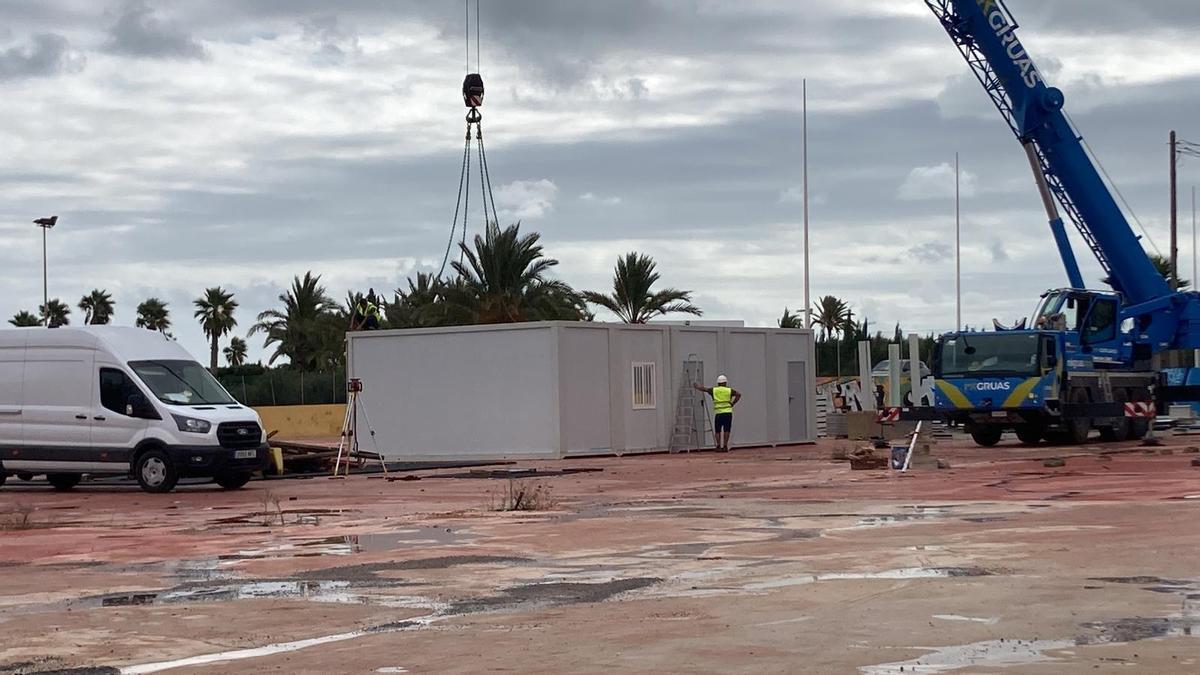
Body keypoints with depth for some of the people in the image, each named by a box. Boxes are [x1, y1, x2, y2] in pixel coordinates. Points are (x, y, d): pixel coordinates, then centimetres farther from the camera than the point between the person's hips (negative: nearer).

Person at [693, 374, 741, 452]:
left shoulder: (714, 390, 6)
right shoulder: (729, 390, 5)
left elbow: (703, 389, 10)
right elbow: (738, 394, -7)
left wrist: (696, 386, 29)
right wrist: (732, 403, -2)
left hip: (718, 413, 0)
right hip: (728, 412, 0)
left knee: (717, 430, 6)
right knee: (726, 430, 3)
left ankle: (718, 446, -2)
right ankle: (725, 446, -2)